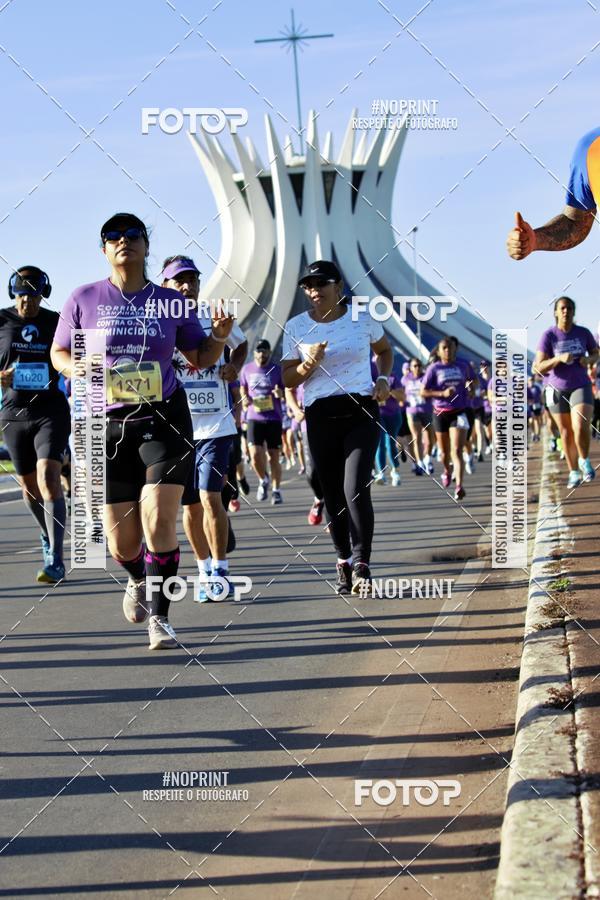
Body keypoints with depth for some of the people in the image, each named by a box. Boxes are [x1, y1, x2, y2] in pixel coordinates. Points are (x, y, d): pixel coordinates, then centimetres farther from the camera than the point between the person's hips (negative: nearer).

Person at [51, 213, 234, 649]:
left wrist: (219, 336, -8)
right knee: (121, 542, 5)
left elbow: (201, 358, 13)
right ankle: (138, 580, 41)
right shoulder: (84, 298, 3)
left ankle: (159, 616, 0)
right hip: (109, 424, 1)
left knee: (160, 521, -14)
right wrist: (80, 369, -11)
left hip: (165, 420, 0)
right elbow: (59, 353, 10)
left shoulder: (171, 302, 5)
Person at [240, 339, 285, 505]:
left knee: (274, 456, 2)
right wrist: (245, 398, -1)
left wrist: (280, 393, -18)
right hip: (254, 418, 1)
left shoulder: (277, 369, 1)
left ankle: (276, 490, 14)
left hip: (274, 418, -1)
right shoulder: (247, 369, 6)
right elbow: (242, 388, 20)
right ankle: (263, 480, 15)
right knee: (255, 454, -12)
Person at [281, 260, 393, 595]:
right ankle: (345, 563, 20)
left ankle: (361, 565, -12)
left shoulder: (362, 318, 3)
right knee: (333, 496, 5)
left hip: (361, 411, -1)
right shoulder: (296, 327, 3)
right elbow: (288, 379, 6)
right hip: (320, 416, 2)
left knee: (356, 490, -16)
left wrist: (383, 379, 4)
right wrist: (308, 365, -14)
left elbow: (384, 349, 22)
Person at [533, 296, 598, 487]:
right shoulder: (549, 335, -9)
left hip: (581, 387, 0)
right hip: (558, 390, 0)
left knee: (581, 428, -20)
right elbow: (539, 368, -11)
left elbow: (595, 353, 14)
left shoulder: (583, 333, -4)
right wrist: (559, 358, -27)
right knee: (566, 432, 8)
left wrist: (589, 360, -9)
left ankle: (584, 461, 7)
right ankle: (574, 472, 23)